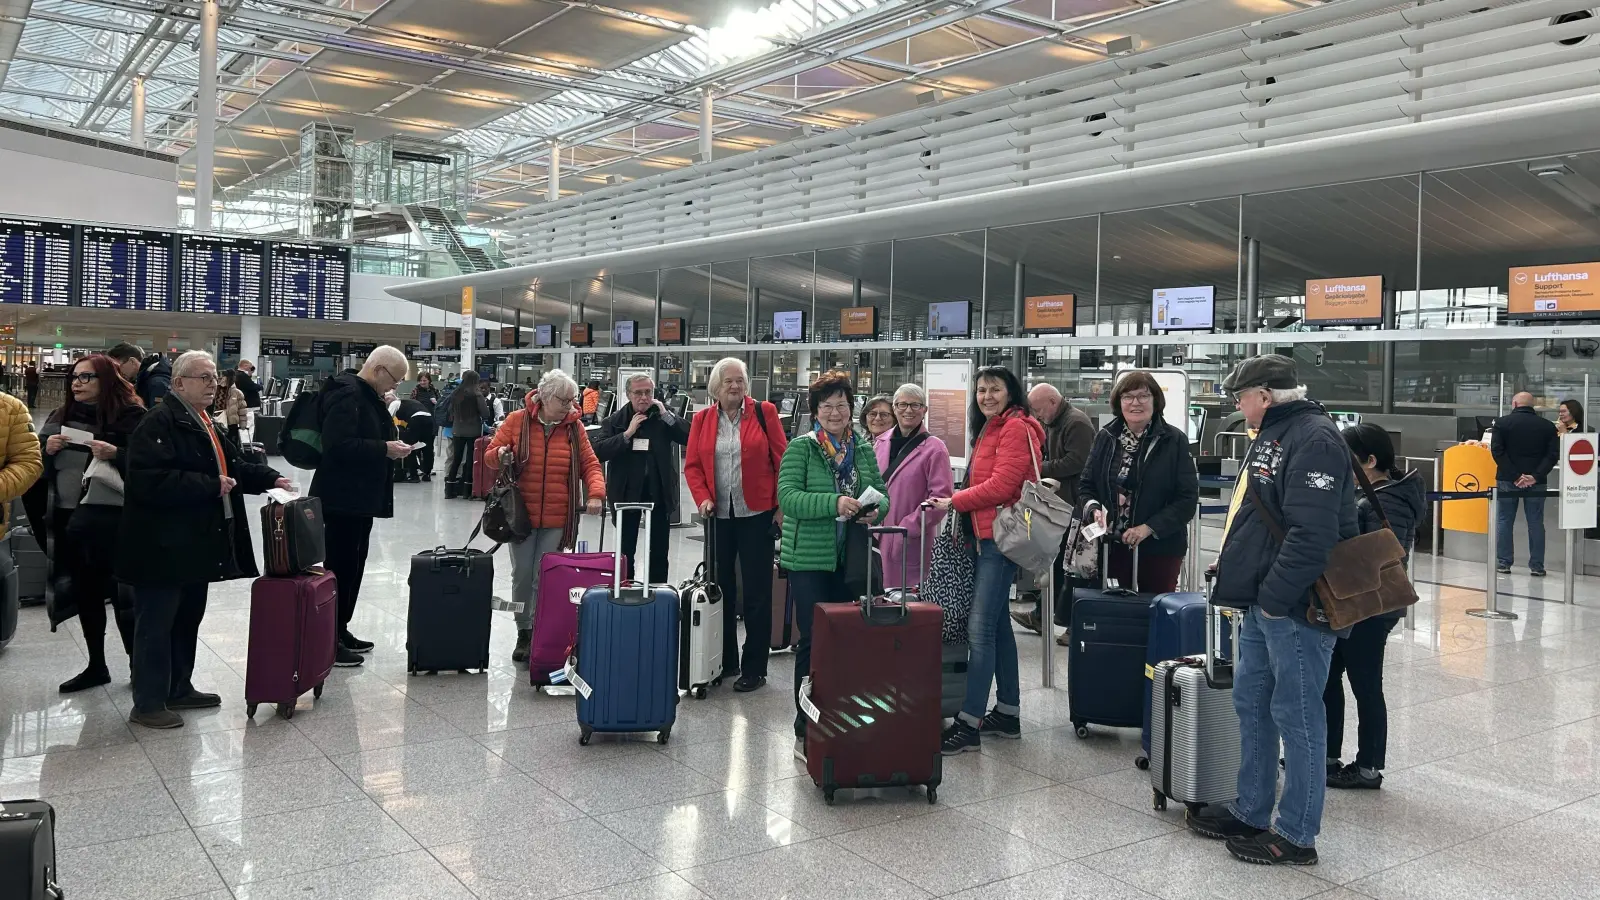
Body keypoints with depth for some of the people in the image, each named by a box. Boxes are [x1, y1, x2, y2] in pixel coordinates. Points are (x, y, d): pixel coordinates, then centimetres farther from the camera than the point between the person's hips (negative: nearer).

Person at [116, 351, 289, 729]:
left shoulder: (204, 423, 16)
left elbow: (232, 466, 22)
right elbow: (151, 481, -27)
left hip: (196, 544, 10)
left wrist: (271, 479, 6)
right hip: (162, 547, -10)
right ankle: (148, 704, 8)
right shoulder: (158, 423, -16)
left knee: (188, 618, 19)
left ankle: (179, 689, 32)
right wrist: (211, 486, -23)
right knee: (156, 624, -1)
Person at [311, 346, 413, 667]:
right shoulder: (348, 394, -17)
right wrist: (384, 449, -24)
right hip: (343, 497, -10)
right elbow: (338, 445, -27)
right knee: (341, 566, -6)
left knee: (353, 565, 15)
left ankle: (340, 631, 24)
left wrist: (390, 444, 9)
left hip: (359, 497, 10)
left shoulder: (367, 396, 15)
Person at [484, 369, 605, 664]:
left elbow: (590, 464, 3)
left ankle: (540, 636, 10)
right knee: (522, 575, 6)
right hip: (521, 513, 0)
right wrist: (500, 454, -17)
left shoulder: (574, 427, 3)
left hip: (557, 519, 0)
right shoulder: (517, 421, 0)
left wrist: (596, 493, -14)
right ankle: (523, 633, 20)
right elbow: (491, 455, 6)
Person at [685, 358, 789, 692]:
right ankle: (725, 661, 24)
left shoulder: (764, 412, -2)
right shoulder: (702, 419, 6)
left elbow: (782, 459, -3)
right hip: (718, 515, 3)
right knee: (721, 589, 11)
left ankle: (754, 669, 9)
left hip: (756, 514, -3)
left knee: (756, 593, 1)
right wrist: (703, 499, -8)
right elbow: (692, 465, 7)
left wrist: (781, 506, -7)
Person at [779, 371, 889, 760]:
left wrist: (876, 509, -10)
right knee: (813, 642, 0)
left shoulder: (864, 450, 11)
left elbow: (882, 493, 13)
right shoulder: (800, 448, -4)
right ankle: (805, 732, 9)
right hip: (810, 560, -4)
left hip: (852, 560, 4)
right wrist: (834, 503, -27)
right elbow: (788, 497, -15)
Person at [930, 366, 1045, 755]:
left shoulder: (1015, 428, -10)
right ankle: (1007, 713, 24)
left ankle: (969, 723, -10)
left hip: (1001, 537, -10)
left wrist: (954, 502, -12)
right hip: (988, 536, 11)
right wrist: (959, 505, 5)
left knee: (980, 628, -12)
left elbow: (1002, 486, -19)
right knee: (997, 624, 15)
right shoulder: (990, 429, 20)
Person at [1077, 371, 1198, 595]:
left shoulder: (1174, 441, -4)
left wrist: (1148, 528, -16)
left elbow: (1188, 498, -7)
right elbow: (1085, 485, 13)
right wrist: (1094, 509, -9)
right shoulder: (1105, 438, 7)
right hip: (1113, 546, 2)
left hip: (1160, 548, -2)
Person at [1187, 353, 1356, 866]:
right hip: (1263, 602, 11)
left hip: (1295, 607, -11)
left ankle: (1296, 836, 11)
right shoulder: (1272, 436, 17)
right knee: (1251, 703, 17)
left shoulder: (1314, 439, -17)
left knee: (1296, 715, 0)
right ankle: (1251, 813, 30)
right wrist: (1233, 565, 17)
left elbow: (1312, 532, -26)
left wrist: (1274, 597, -23)